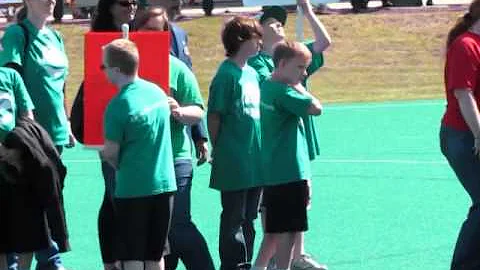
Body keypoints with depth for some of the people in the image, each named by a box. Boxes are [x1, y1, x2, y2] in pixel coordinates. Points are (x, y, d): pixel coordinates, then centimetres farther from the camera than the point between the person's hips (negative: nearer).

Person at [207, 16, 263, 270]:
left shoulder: (252, 73, 11)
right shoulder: (227, 73, -13)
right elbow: (214, 116, -12)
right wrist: (219, 151, -7)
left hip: (254, 161, 8)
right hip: (233, 164, -8)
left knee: (248, 219, 13)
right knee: (233, 219, -1)